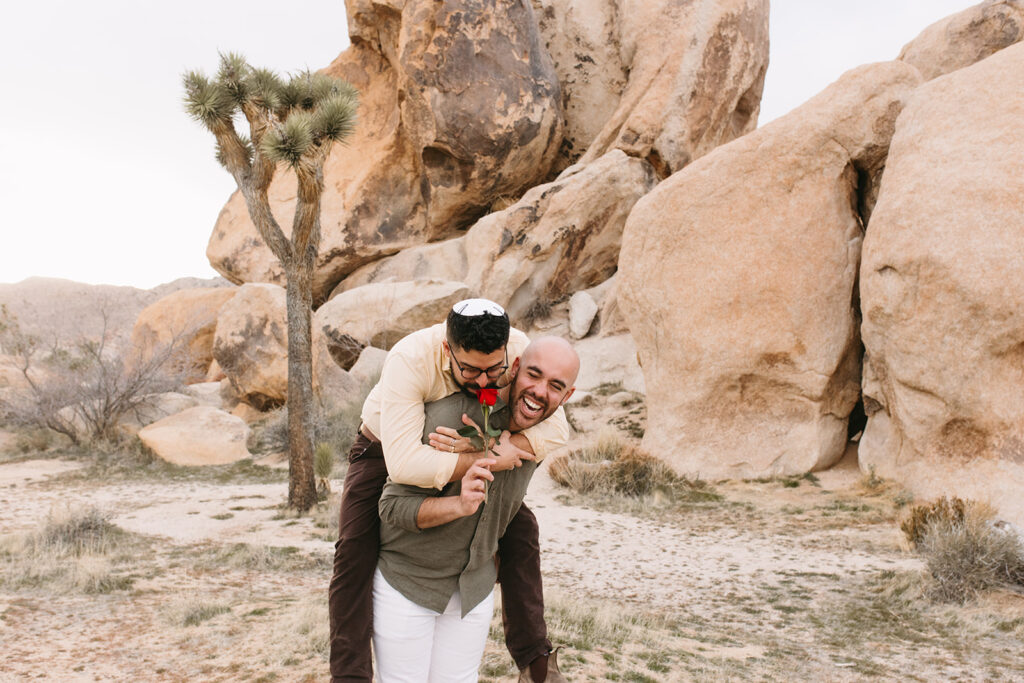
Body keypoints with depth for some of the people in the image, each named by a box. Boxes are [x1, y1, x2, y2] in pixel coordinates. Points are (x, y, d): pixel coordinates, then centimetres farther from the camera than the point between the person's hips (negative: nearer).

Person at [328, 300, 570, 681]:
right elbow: (404, 464, -49)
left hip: (463, 449, 3)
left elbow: (556, 427, -30)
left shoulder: (516, 349, -30)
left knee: (519, 527, -7)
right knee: (355, 550, -23)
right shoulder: (409, 360, -42)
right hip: (386, 449, -3)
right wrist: (490, 461, -45)